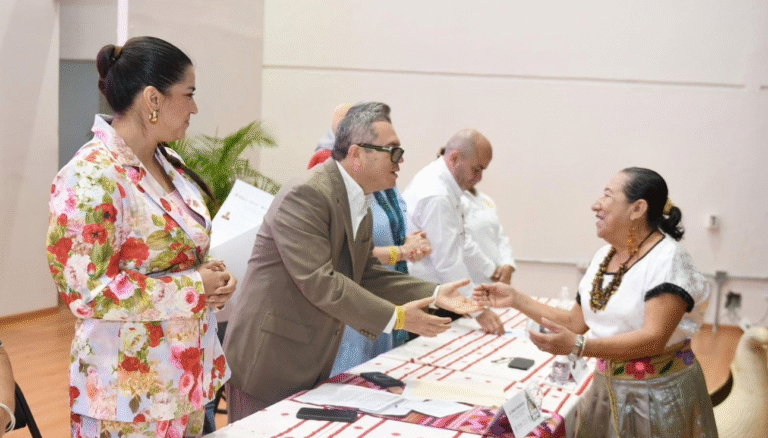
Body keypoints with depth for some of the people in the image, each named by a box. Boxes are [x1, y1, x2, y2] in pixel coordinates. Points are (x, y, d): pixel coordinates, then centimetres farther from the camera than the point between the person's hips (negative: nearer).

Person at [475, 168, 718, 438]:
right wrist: (516, 300, 8)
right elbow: (576, 322, 13)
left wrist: (577, 345, -35)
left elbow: (654, 339, -26)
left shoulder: (667, 258, -16)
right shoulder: (603, 256, 8)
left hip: (657, 396, -6)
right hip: (607, 388, 7)